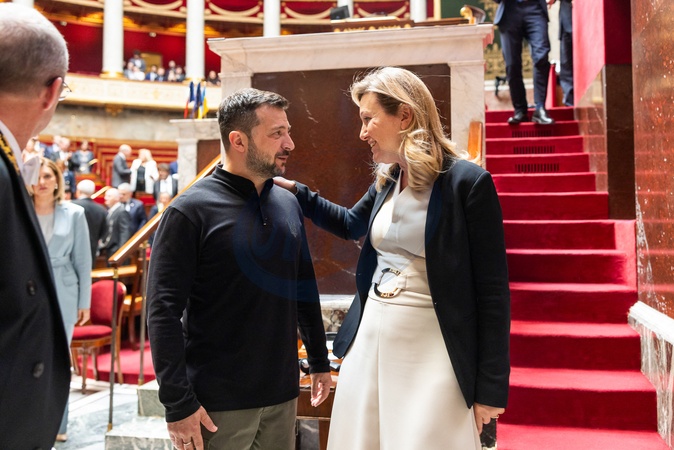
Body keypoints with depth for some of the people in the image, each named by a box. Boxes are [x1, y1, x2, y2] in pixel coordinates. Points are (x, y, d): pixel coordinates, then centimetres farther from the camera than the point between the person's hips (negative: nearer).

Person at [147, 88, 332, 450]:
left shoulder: (288, 204, 7)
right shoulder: (190, 211, -11)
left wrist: (319, 362, 15)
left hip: (283, 396, 5)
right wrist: (178, 404, -16)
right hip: (218, 405, -5)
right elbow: (163, 311, -13)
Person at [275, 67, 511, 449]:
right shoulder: (387, 182, 8)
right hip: (370, 340, 7)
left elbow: (492, 289, -12)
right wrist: (294, 191, 19)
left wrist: (490, 386, -12)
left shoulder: (467, 182, -13)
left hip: (431, 352, -7)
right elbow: (351, 224, 30)